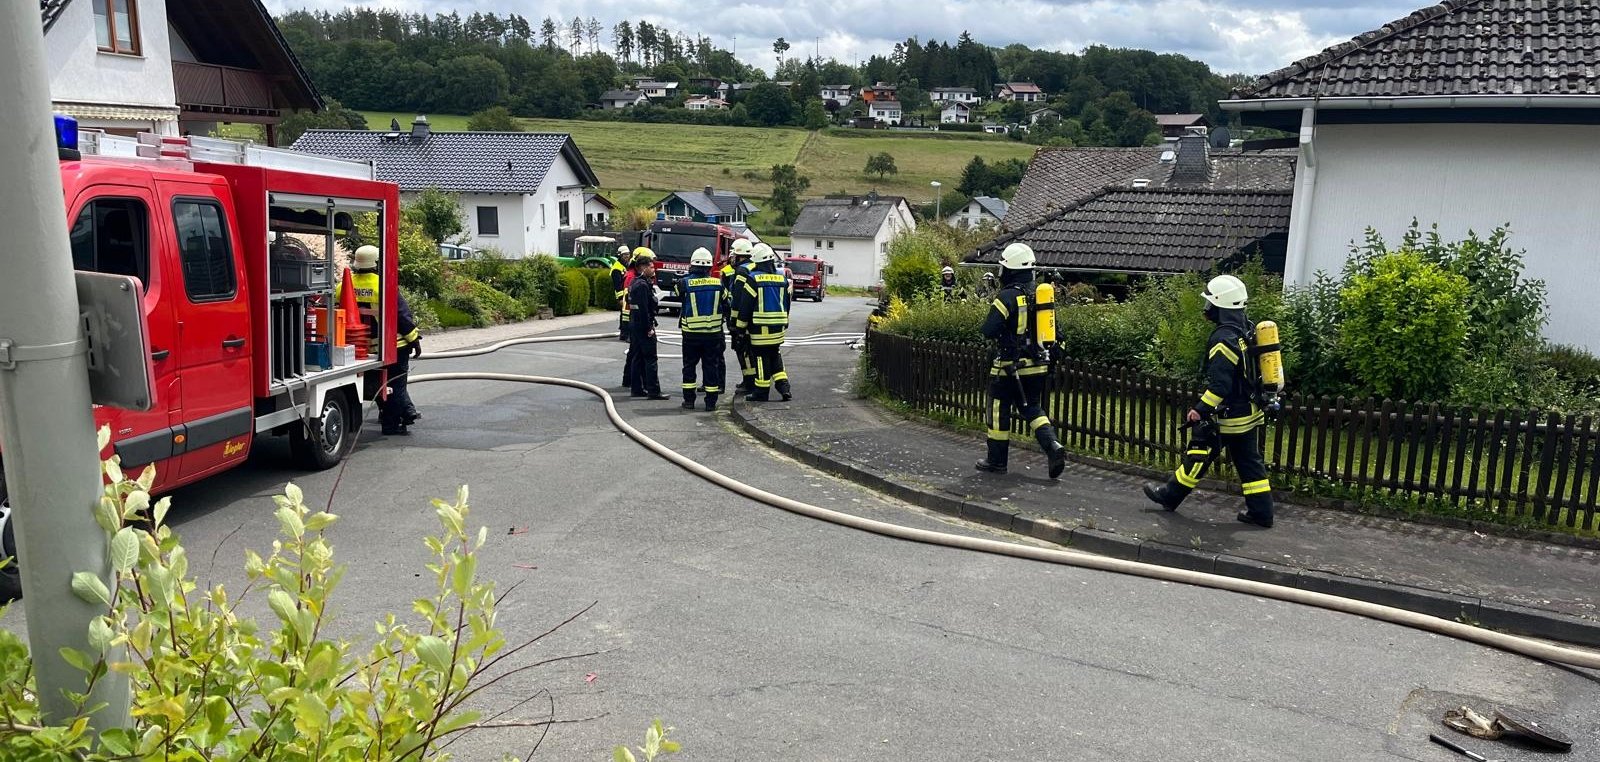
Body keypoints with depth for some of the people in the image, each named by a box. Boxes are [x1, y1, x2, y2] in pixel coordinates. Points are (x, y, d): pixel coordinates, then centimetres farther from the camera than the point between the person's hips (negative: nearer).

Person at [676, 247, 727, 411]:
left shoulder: (684, 283, -11)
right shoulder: (718, 283, -4)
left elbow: (677, 297, 9)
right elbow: (726, 306, 7)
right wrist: (723, 318, 26)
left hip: (691, 334, -1)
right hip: (713, 332, 1)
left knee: (689, 366, 10)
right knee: (711, 366, 7)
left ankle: (689, 400, 11)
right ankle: (711, 402, 9)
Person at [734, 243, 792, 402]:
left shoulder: (752, 279, -11)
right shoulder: (782, 278, 6)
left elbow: (744, 305, -10)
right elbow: (786, 304, 15)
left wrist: (741, 326, 0)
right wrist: (785, 323, 25)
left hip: (760, 327, -5)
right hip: (778, 326, 5)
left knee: (761, 358, 2)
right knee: (776, 356, 18)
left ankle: (762, 392, 8)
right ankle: (784, 387, 10)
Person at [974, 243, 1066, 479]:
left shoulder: (1007, 297, -16)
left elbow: (988, 331, -20)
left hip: (1010, 367, -6)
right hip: (1037, 365, 6)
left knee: (999, 410, 8)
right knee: (1031, 407, 18)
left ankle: (997, 460, 16)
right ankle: (1053, 446, -2)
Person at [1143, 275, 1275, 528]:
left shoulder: (1223, 339, -23)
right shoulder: (1248, 330, 6)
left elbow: (1219, 384, -26)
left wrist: (1200, 410, -20)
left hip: (1229, 415, -8)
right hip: (1250, 412, 8)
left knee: (1198, 456, 5)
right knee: (1249, 461, 12)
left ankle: (1170, 495, 18)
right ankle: (1261, 512, 15)